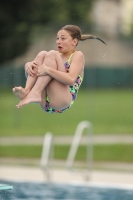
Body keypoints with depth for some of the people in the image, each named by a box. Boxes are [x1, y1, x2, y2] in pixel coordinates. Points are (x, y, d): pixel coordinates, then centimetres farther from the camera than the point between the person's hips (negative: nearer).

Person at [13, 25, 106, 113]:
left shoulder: (78, 55, 6)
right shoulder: (57, 56, 26)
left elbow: (71, 79, -15)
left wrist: (47, 70, -22)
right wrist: (29, 65, -6)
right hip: (45, 103, 6)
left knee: (52, 55, -15)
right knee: (42, 54, -3)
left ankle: (34, 94, -33)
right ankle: (27, 90, -26)